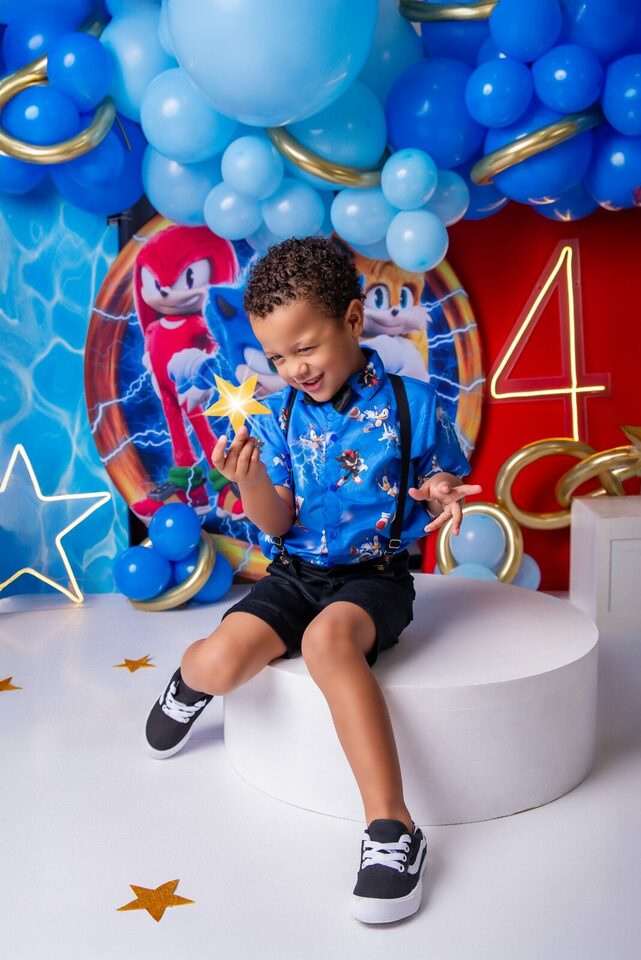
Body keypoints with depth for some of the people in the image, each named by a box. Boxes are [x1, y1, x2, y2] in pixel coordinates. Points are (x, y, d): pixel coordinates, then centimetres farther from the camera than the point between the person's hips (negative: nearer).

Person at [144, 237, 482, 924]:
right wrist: (249, 481, -22)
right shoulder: (276, 416, 2)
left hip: (375, 574, -3)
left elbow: (444, 483, 8)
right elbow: (277, 526, -1)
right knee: (222, 661, -22)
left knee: (328, 637, -37)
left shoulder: (412, 403, -4)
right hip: (295, 574, 3)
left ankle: (391, 824, -31)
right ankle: (190, 675, 18)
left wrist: (441, 496, -17)